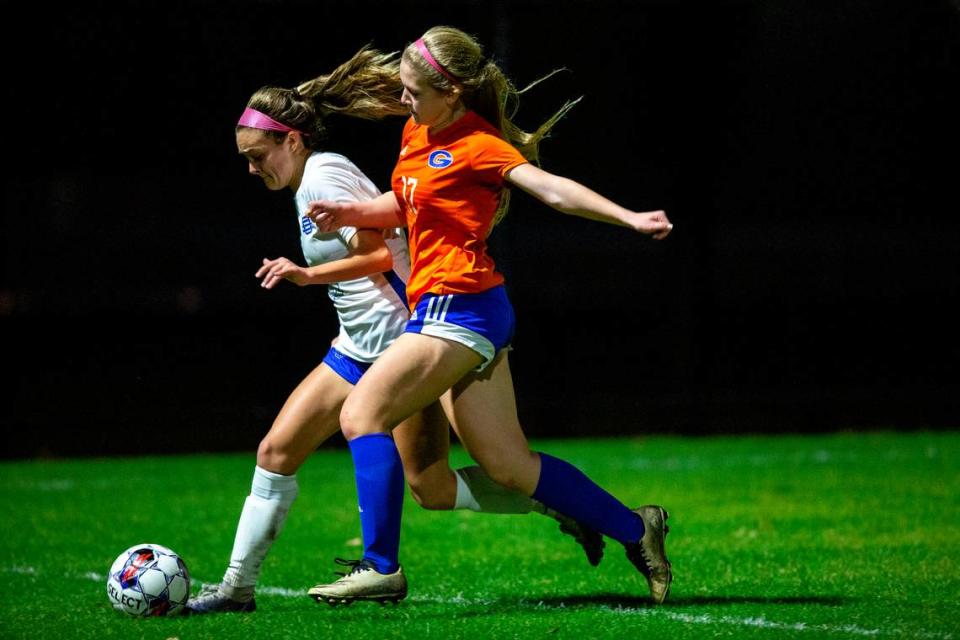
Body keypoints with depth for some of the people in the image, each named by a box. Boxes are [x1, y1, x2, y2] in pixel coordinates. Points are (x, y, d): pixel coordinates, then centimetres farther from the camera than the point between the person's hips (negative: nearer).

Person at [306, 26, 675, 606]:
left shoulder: (476, 145, -11)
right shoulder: (418, 133, 14)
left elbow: (552, 188, -22)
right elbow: (404, 207, 28)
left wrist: (628, 217, -34)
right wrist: (351, 213, 9)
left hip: (458, 309, -9)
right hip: (453, 312, 9)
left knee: (362, 413, -11)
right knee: (510, 467, 11)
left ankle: (380, 564, -10)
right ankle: (635, 529, 17)